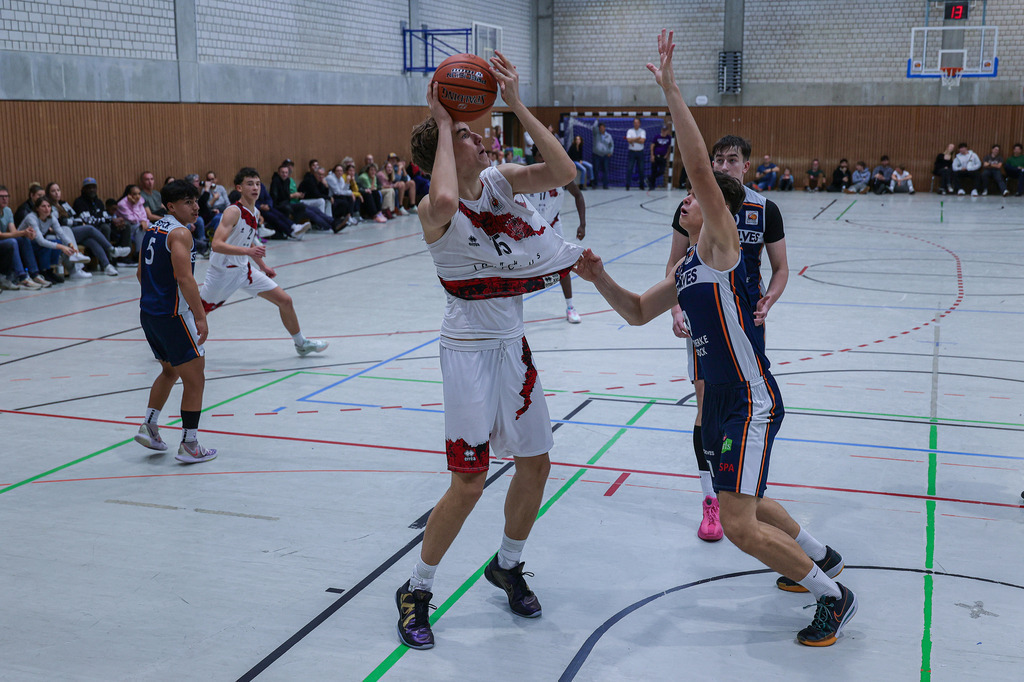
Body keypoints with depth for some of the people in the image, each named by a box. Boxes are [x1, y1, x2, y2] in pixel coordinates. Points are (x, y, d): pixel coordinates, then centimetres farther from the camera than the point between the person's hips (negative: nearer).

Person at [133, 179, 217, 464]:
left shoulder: (152, 228, 13)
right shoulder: (180, 233, -15)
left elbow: (141, 273, 20)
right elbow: (184, 278, -25)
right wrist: (201, 318, -25)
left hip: (148, 312, 9)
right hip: (173, 315, -9)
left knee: (170, 371, 27)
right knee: (195, 380, 0)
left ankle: (148, 427, 28)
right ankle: (189, 446, 3)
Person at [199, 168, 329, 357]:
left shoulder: (255, 213, 5)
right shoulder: (233, 212, -21)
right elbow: (217, 244, -31)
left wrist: (262, 265, 19)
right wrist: (248, 251, -40)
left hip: (244, 270, 8)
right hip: (223, 272, -7)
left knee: (285, 301, 4)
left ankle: (301, 343, 20)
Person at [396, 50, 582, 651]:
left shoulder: (501, 180, 1)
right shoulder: (437, 210, -16)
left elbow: (564, 171, -13)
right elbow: (444, 202, -43)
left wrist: (517, 103, -16)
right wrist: (443, 126, -29)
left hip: (512, 345, 7)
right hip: (469, 351, -7)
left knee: (536, 463, 15)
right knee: (469, 482, -4)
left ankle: (507, 566, 38)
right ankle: (417, 590, 16)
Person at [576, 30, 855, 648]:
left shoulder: (721, 244, -11)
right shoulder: (686, 270, 14)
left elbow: (701, 167, -24)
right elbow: (639, 313, 21)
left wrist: (671, 90, -25)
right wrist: (600, 279, 4)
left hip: (753, 401, -10)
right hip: (720, 400, 10)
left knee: (739, 525, -14)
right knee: (746, 505, 25)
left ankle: (835, 597, 5)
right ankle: (821, 556, 49)